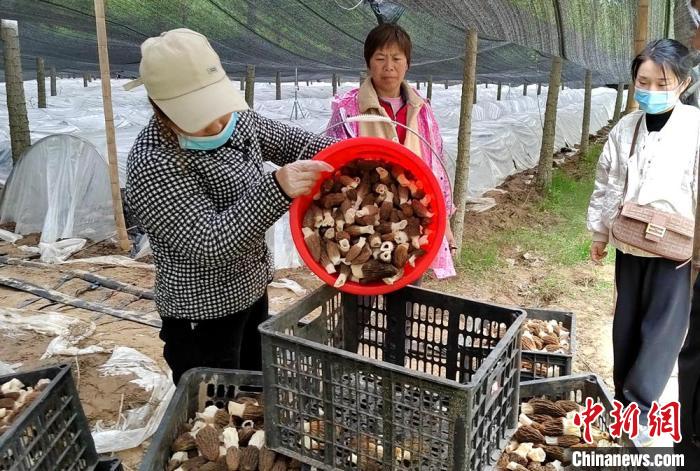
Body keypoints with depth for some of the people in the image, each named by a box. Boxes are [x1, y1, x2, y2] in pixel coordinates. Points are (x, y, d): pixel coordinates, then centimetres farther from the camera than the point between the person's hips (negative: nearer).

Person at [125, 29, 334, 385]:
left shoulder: (233, 118, -5)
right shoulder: (151, 165, -27)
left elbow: (289, 142, 7)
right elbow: (210, 243, -31)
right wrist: (276, 190, -41)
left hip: (252, 289, 7)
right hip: (204, 317, -7)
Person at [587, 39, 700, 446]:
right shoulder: (625, 129, 4)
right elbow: (606, 185, 11)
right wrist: (600, 233, 13)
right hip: (629, 245, 5)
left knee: (662, 329, -2)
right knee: (627, 325, 12)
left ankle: (638, 409, 8)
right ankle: (625, 402, 27)